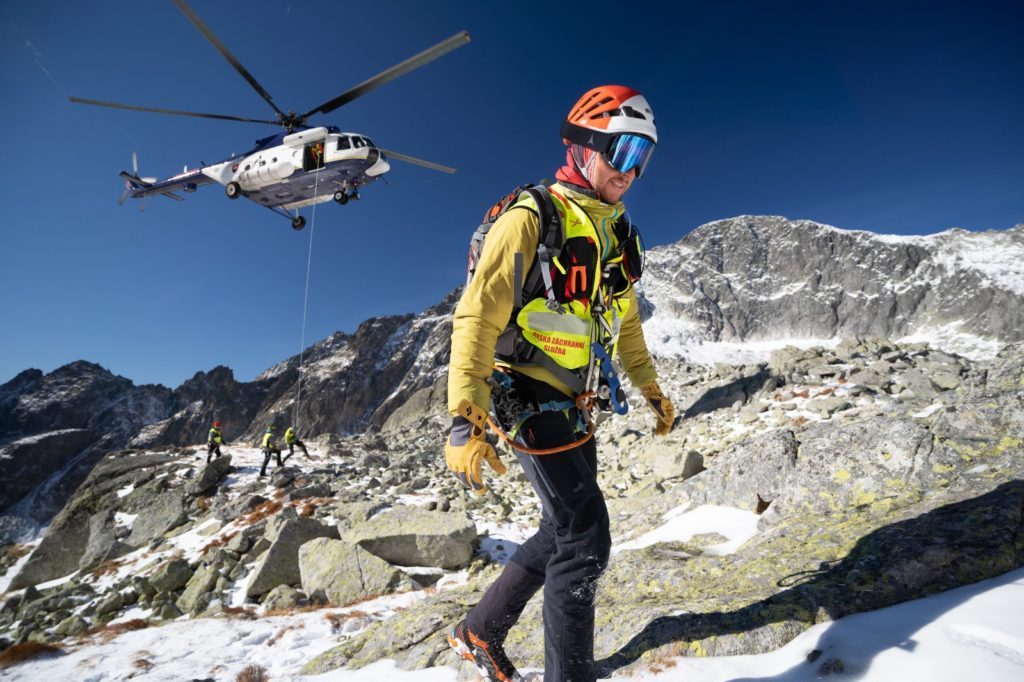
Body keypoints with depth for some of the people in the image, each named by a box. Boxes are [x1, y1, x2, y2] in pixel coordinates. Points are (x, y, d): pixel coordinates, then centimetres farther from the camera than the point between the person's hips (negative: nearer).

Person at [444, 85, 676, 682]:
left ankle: (480, 633, 37)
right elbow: (478, 313, -20)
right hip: (532, 401, -8)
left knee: (564, 532, 17)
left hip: (576, 407, 9)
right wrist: (466, 415, -28)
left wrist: (652, 390, 24)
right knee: (585, 541, -5)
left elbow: (626, 322, 22)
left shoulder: (618, 236, 12)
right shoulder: (531, 219, -12)